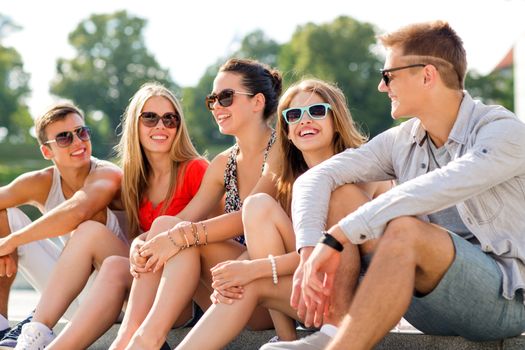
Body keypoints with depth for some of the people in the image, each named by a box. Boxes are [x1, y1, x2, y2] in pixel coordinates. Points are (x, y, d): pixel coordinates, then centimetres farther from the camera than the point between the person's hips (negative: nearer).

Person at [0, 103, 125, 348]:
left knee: (90, 230, -35)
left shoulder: (107, 175, -20)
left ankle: (38, 327, -29)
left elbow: (75, 212, -40)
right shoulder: (42, 183, -2)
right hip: (71, 288, 6)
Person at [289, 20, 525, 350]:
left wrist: (336, 237, -30)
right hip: (437, 309, 6)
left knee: (404, 229, -36)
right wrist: (309, 249, -19)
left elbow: (430, 192, -28)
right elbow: (316, 177, 0)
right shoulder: (400, 142, 8)